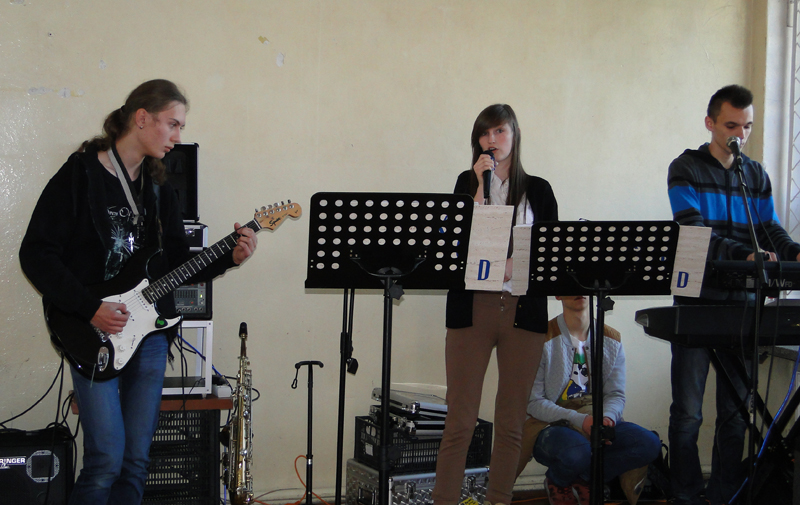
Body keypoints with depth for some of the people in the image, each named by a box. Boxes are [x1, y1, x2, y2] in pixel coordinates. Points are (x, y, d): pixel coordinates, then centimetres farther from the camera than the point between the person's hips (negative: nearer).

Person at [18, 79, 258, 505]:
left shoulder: (158, 188, 13)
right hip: (95, 335, -6)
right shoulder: (79, 175, -6)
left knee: (137, 460, 6)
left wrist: (229, 258, -2)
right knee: (106, 460, -11)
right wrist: (90, 309, -17)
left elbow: (178, 261, 15)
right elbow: (36, 254, -10)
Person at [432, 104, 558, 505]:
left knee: (511, 422, 5)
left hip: (523, 310, 1)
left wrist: (514, 266, -10)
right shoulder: (467, 182, 11)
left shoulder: (538, 189, 11)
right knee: (460, 420, -5)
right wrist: (481, 185, -6)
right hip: (473, 308, -1)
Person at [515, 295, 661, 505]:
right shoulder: (544, 340, -6)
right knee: (577, 452, -38)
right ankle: (557, 481, -1)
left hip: (597, 421, 4)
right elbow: (534, 402, -9)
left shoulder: (611, 339, 9)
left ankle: (584, 478, -2)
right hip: (550, 425, -4)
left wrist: (608, 418, -17)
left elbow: (616, 395, 7)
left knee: (649, 443, -23)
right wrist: (579, 420, -22)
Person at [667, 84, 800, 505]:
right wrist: (745, 255, -27)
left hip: (742, 302, 5)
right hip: (696, 300, -4)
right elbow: (694, 231, -14)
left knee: (736, 409, 7)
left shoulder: (756, 175, 15)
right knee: (688, 412, -2)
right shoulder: (686, 169, -1)